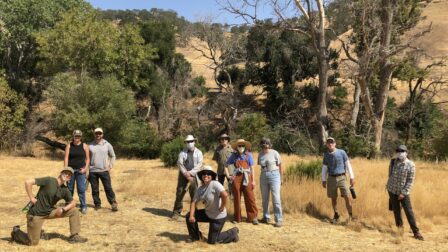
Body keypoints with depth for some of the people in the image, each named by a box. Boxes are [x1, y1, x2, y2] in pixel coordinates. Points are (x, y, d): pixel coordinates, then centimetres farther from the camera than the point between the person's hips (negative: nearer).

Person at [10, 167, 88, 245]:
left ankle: (74, 236, 5)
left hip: (49, 212, 6)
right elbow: (28, 182, -24)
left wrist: (63, 209, -11)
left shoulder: (65, 190, 0)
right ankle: (16, 232, 25)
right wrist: (31, 198, -20)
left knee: (74, 211, -1)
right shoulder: (49, 180, -19)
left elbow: (72, 203, 8)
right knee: (33, 242, -3)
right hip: (36, 213, -6)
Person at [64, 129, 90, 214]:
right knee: (69, 189, 8)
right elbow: (66, 158, 0)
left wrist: (85, 168, -6)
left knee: (81, 189, -6)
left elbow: (87, 158, 5)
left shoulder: (84, 146, 3)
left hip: (81, 170, -1)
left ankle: (83, 206, 2)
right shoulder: (69, 146, 5)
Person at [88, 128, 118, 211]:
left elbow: (113, 156, 11)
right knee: (95, 189, 7)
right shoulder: (90, 145, 3)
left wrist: (110, 166, 1)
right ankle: (97, 204, 19)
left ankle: (114, 204, 5)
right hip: (92, 171, 1)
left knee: (108, 188, -2)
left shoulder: (107, 145, 3)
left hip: (104, 171, -1)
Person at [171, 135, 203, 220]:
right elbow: (179, 163, -5)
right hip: (183, 175, 1)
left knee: (194, 194, -1)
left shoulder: (198, 152, 5)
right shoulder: (182, 152, 6)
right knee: (179, 193, 0)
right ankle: (176, 212, 8)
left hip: (194, 176, -1)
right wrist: (186, 173, -17)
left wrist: (190, 173, -15)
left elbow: (199, 164, -6)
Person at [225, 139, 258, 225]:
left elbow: (252, 168, 3)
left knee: (250, 198, -4)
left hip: (246, 178, -2)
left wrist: (253, 180, -1)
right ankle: (237, 218, 20)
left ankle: (253, 217, 5)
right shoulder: (234, 155, 7)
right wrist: (228, 175, 6)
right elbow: (226, 165, 16)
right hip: (236, 178, 2)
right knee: (236, 198, 8)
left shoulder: (248, 155, 2)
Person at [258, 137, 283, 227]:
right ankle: (266, 217, 26)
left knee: (276, 199, -7)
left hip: (274, 176, -4)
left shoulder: (275, 153, -7)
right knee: (264, 199, 12)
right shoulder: (260, 154, 5)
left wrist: (281, 178, 0)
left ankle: (279, 220, -2)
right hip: (263, 176, 5)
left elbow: (280, 166, -2)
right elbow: (261, 166, 11)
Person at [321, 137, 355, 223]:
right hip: (331, 178, 2)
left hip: (341, 177, -2)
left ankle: (351, 215, 2)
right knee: (333, 198, 7)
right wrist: (323, 180, 10)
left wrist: (352, 177, -1)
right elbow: (324, 168, 12)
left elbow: (348, 165, 1)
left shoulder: (342, 152, -2)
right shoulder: (326, 155, 5)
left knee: (347, 197, -10)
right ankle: (336, 216, 21)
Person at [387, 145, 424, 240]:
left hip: (404, 192, -3)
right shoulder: (393, 162, -1)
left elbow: (410, 181, -13)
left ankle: (416, 232, 4)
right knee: (396, 211, 11)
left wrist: (403, 193, -17)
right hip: (392, 191, 3)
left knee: (409, 212, -3)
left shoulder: (410, 165, -12)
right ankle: (399, 228, 24)